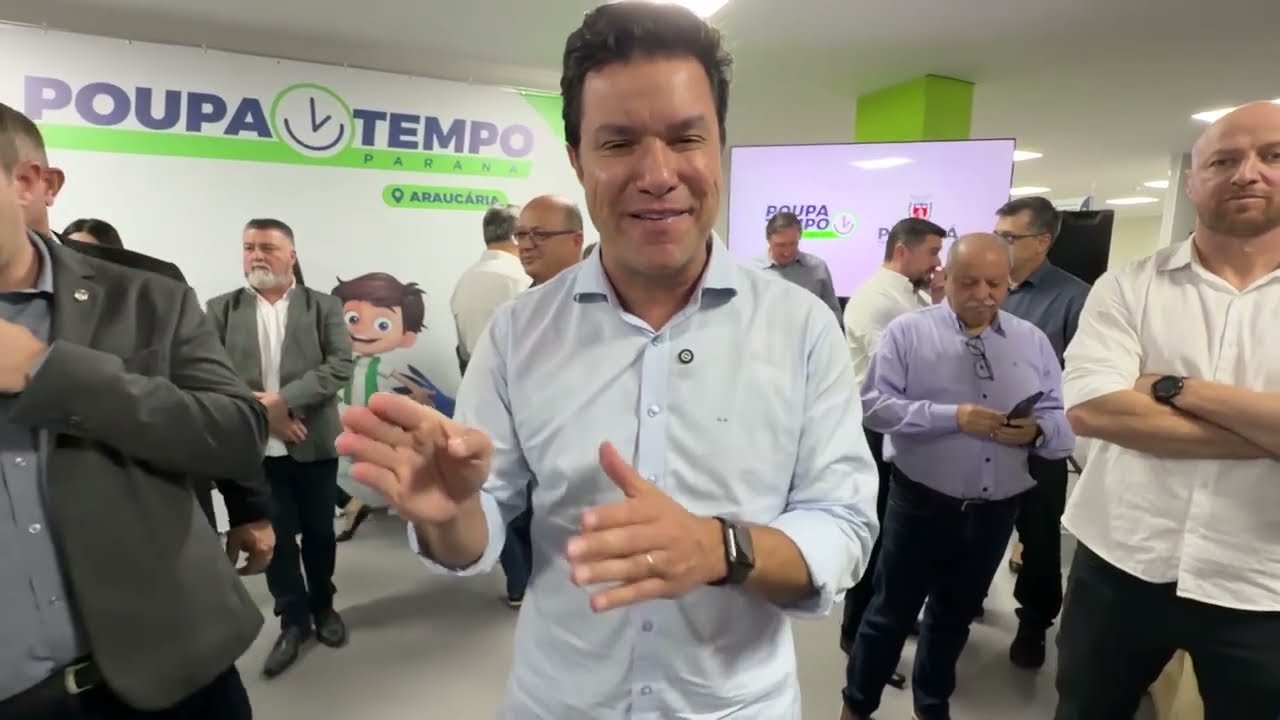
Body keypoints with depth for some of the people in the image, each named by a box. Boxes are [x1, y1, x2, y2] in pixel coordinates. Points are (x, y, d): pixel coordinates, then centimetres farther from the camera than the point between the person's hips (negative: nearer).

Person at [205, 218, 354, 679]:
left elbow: (339, 366, -10)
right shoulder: (221, 310, 5)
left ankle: (323, 606, 34)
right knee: (274, 535, 9)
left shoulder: (324, 307, 1)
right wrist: (261, 410, -16)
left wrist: (281, 400, -19)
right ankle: (293, 619, 26)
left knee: (319, 532, 13)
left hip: (313, 443, 0)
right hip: (255, 446, 1)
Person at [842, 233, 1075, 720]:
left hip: (995, 511, 4)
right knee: (891, 612, 9)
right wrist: (951, 416, -24)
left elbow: (1064, 420, 6)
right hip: (920, 503, -4)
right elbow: (875, 404, -15)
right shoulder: (908, 332, -7)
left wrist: (1036, 430, -17)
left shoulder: (1033, 342, 5)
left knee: (955, 616, 22)